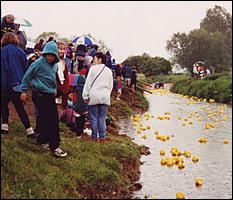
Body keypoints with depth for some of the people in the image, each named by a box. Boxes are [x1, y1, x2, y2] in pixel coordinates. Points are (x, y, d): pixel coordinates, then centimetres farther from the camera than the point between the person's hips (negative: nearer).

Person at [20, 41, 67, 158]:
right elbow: (27, 76, -6)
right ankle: (54, 147, -3)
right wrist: (24, 91, -5)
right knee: (52, 120, -10)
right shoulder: (39, 63, -13)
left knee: (50, 120, 11)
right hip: (40, 95, -8)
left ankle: (42, 140, 28)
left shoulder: (54, 64, 10)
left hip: (50, 95, 8)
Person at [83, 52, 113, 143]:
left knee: (93, 118, 2)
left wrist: (85, 95, 0)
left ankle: (94, 138, 5)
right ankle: (102, 138, 5)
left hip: (94, 97, -3)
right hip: (105, 97, 4)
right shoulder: (109, 71, 15)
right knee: (102, 119, 6)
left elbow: (88, 82, -2)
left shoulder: (93, 68, 1)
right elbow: (111, 85, 18)